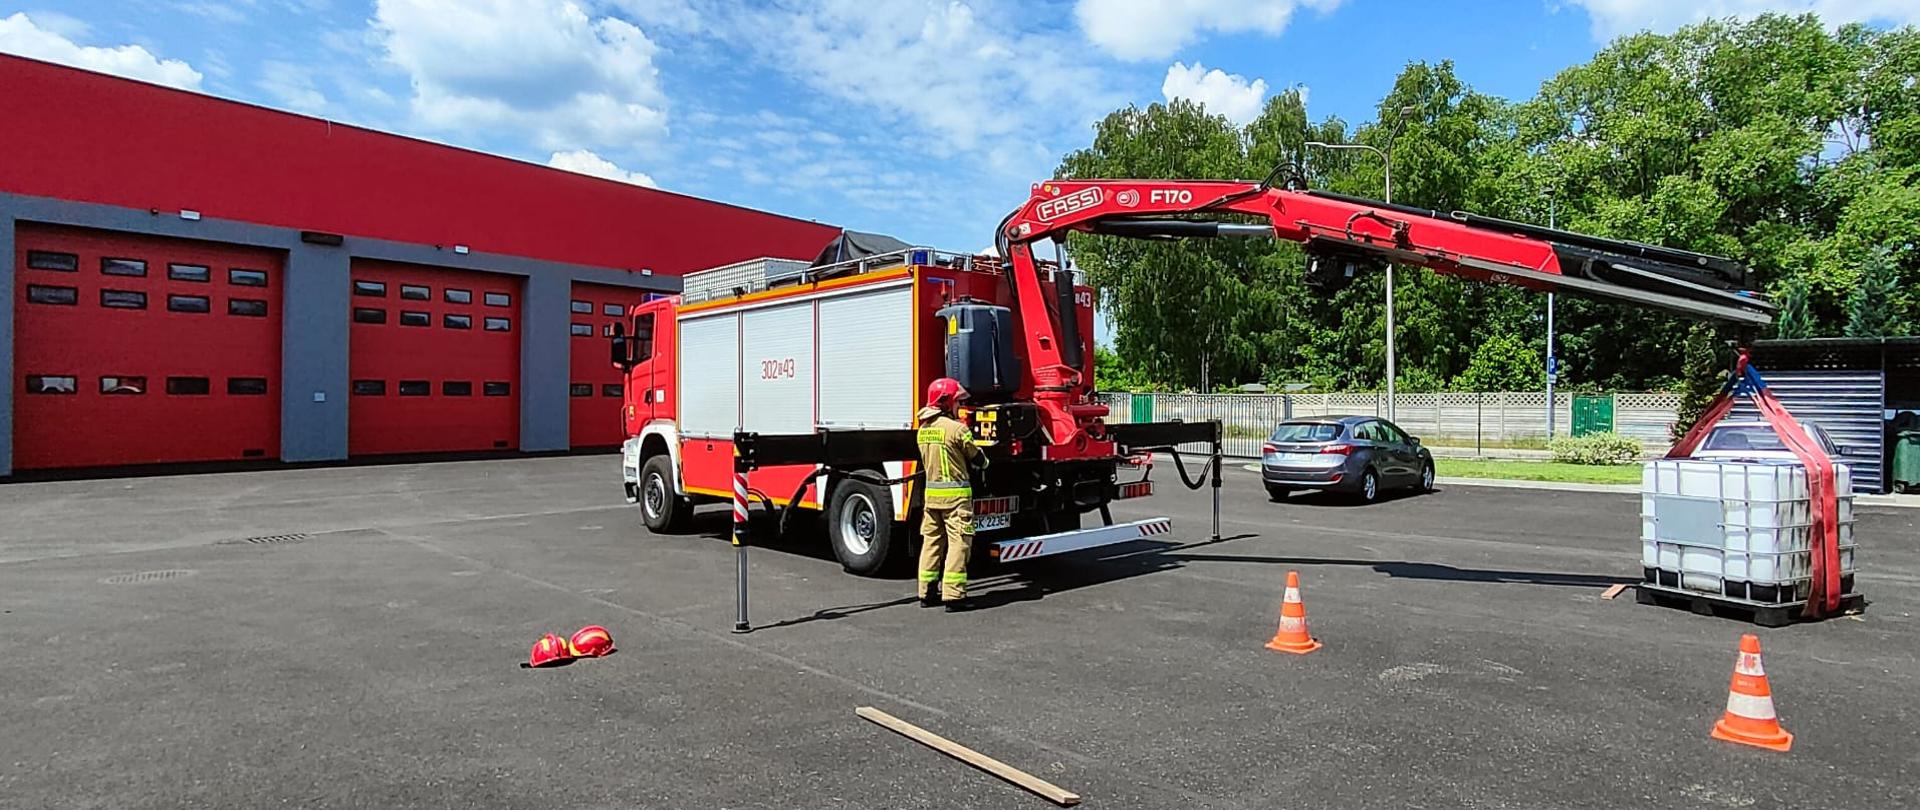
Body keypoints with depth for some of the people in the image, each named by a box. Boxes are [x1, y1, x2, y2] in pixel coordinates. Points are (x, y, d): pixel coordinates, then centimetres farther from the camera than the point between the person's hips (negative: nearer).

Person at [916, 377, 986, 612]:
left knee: (931, 541, 13)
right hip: (955, 493, -7)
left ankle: (927, 592, 19)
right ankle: (953, 595, -4)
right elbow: (977, 457, -3)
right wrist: (985, 462, 19)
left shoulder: (923, 429, 8)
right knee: (958, 543, -3)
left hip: (931, 493, 7)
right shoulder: (957, 428, -13)